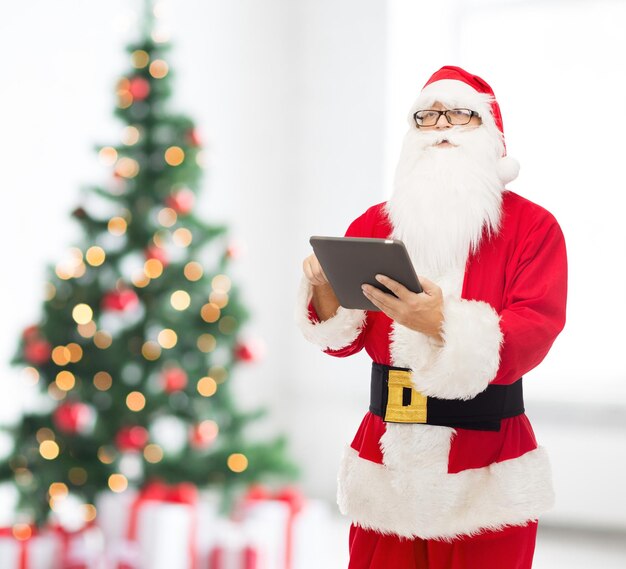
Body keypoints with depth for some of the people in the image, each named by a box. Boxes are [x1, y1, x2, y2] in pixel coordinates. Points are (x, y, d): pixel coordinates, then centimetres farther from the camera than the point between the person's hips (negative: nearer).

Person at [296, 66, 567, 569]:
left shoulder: (533, 226, -3)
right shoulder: (374, 224, 9)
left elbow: (534, 334, -16)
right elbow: (344, 339, 5)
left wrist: (443, 324, -33)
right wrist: (327, 289, -18)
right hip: (387, 458, 3)